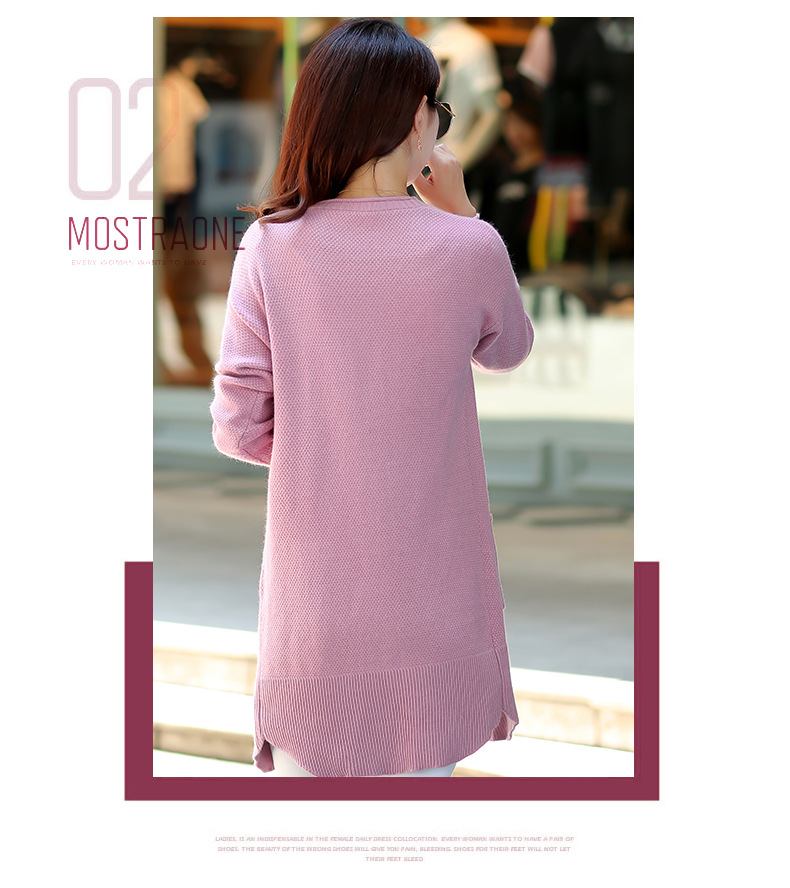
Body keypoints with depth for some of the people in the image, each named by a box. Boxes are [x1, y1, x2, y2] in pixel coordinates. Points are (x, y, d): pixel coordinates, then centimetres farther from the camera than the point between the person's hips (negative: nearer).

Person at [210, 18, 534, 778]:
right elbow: (505, 351, 12)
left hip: (313, 595, 1)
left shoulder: (270, 249, -8)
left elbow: (238, 429, -6)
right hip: (429, 597, -1)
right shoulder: (468, 250, -10)